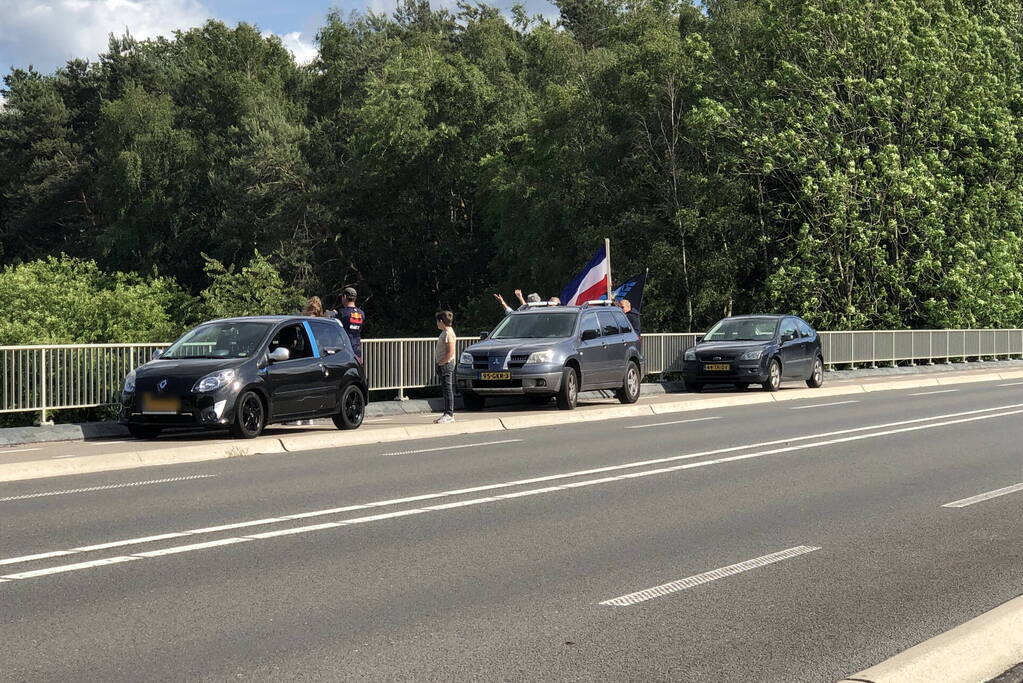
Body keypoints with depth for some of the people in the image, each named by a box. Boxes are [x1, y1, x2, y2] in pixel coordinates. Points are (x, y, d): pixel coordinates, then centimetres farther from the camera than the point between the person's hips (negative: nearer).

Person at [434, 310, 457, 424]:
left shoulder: (448, 333, -15)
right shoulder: (444, 332, 16)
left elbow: (450, 353, -21)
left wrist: (441, 363, -16)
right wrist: (438, 363, 14)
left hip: (446, 364, -10)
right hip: (442, 365, 10)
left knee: (448, 389, -8)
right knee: (445, 390, 11)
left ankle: (449, 414, -7)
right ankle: (447, 413, 15)